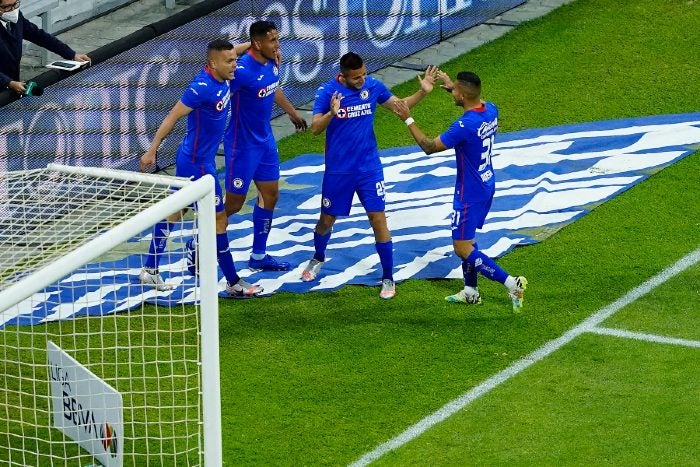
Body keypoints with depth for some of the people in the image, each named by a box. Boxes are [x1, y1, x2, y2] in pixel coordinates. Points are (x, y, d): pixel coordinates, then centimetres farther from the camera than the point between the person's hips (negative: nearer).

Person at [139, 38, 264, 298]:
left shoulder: (222, 80, 0)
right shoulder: (202, 88, -25)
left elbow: (229, 53, 23)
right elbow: (173, 117, -22)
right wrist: (152, 150, -22)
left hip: (195, 159, 10)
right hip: (197, 163, -10)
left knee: (173, 212, 16)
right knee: (219, 219, -3)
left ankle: (150, 270, 25)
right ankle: (233, 284, 5)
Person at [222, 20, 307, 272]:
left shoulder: (272, 62, -1)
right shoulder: (242, 70, -27)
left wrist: (292, 112, 32)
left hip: (265, 140, 8)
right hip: (243, 145, -8)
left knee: (270, 195, 13)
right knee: (234, 203, 1)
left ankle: (258, 256, 25)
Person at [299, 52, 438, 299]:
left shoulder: (372, 86, -5)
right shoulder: (326, 91, -14)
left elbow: (400, 104, 9)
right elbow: (315, 128, -20)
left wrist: (423, 91, -6)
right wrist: (332, 113, -40)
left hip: (369, 167, 1)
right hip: (338, 170, -1)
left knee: (378, 220, -6)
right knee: (327, 220, 15)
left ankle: (388, 279, 4)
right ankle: (318, 259, 45)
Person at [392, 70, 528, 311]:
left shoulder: (464, 126, -29)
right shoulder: (491, 110, -5)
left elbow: (429, 147, -18)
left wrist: (408, 120, -8)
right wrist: (452, 86, 29)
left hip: (470, 193, -9)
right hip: (487, 185, 9)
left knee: (463, 248, -1)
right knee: (466, 239, 24)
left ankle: (511, 283, -9)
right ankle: (470, 291, 32)